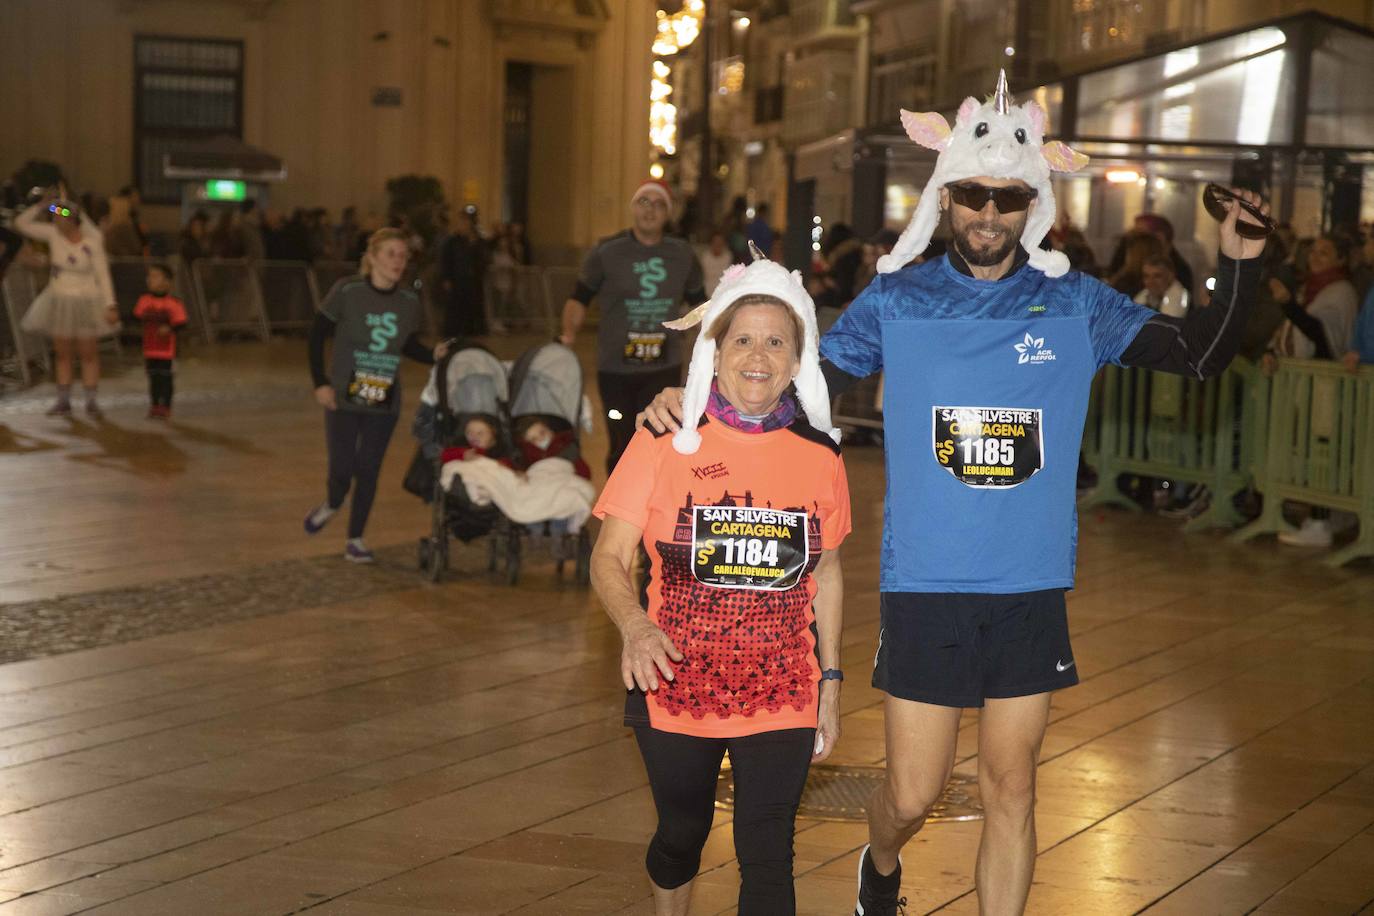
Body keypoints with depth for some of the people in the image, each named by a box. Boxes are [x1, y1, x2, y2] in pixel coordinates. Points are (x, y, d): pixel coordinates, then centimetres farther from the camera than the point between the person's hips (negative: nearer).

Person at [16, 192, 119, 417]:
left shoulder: (92, 243, -15)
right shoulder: (54, 234, -6)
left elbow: (103, 276, -13)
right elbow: (21, 223, -4)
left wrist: (110, 305, -18)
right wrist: (41, 205, -14)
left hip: (85, 303, -4)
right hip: (59, 301, 4)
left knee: (88, 354, 3)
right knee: (62, 353, 9)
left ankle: (91, 402, 10)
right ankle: (63, 402, 15)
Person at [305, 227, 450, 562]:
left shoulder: (409, 301, -1)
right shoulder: (347, 292, -12)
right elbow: (317, 335, -4)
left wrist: (433, 355, -9)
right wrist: (320, 382, -9)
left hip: (385, 403, 3)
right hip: (344, 398, -3)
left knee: (369, 471, 4)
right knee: (342, 468, -2)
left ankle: (355, 540, 18)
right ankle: (331, 504, 33)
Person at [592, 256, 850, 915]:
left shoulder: (819, 457, -1)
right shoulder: (666, 442, -9)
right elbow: (608, 558, -9)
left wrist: (830, 682, 11)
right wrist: (634, 625, -29)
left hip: (782, 702, 1)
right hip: (675, 691, 0)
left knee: (767, 859, -5)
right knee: (681, 834, 20)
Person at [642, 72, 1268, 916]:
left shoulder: (1076, 306, 1)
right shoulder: (896, 301, 0)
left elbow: (1201, 353, -3)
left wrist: (1239, 262, -18)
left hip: (1031, 593, 1)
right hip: (924, 591, -1)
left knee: (1011, 789, 8)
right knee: (913, 793, 6)